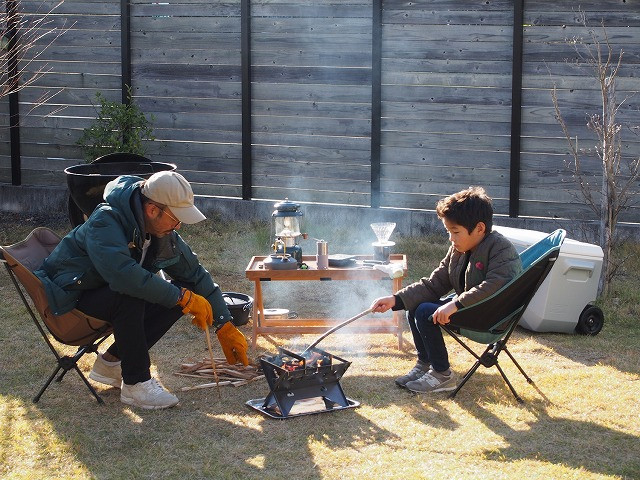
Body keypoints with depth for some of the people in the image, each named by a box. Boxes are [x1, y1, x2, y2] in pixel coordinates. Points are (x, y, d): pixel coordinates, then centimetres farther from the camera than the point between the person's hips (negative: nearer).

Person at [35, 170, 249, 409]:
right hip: (72, 295, -8)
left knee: (182, 294, -11)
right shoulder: (105, 222, -30)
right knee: (131, 298, -36)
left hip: (113, 293, 8)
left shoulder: (164, 233, -5)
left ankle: (111, 362, -1)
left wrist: (226, 326, -2)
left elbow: (195, 274, 3)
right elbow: (123, 274, -45)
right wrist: (183, 297, -40)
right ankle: (136, 384, -21)